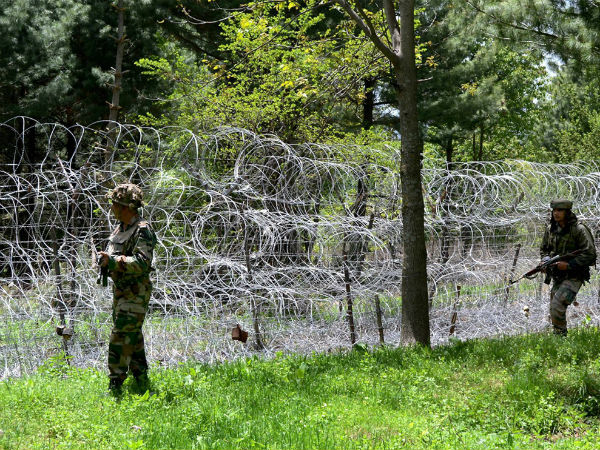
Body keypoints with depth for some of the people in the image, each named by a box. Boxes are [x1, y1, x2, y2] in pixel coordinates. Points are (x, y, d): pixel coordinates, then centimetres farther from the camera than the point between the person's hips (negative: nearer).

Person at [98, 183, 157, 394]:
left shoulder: (142, 230, -16)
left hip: (135, 293, -10)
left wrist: (113, 260, -26)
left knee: (120, 338, -11)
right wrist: (105, 260, 3)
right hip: (120, 290, 10)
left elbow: (142, 262, -26)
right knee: (133, 337, 16)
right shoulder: (120, 228, 13)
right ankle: (141, 381, 26)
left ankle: (115, 387, -8)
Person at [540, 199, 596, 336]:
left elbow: (590, 254, -17)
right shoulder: (551, 229, 6)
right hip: (557, 278, 7)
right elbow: (544, 249, 19)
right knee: (553, 310, 9)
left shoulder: (579, 229, -14)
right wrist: (546, 259, -3)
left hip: (573, 277, -7)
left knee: (557, 305, -22)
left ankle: (561, 336, -11)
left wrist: (569, 265, -22)